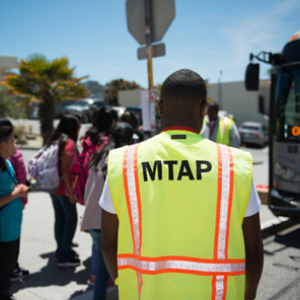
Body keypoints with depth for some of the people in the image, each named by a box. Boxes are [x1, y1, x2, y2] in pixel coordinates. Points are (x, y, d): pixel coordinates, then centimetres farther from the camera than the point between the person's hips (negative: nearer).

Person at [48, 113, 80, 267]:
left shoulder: (54, 141, 10)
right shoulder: (69, 143, -15)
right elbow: (65, 170, -21)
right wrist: (71, 192, -18)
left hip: (53, 187, 8)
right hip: (63, 188, -8)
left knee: (60, 218, 15)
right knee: (71, 219, 2)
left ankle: (62, 251, 26)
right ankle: (64, 256, 6)